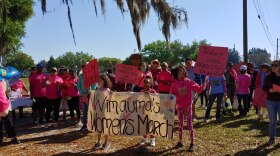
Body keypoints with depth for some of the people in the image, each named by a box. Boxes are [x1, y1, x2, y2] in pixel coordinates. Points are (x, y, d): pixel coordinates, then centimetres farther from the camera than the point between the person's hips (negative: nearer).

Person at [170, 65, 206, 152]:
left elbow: (199, 89, -11)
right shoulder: (174, 83, -5)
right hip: (179, 107, 2)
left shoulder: (188, 82, -7)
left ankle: (192, 143, 8)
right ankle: (180, 142, 22)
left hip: (188, 106, -2)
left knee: (189, 124, 0)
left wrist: (205, 83, -23)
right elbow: (171, 95, -2)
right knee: (180, 124, 12)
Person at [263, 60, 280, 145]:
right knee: (272, 121, 9)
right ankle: (272, 137, 22)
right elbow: (264, 88, 2)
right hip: (271, 101, 0)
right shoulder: (268, 77, -3)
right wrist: (269, 90, -18)